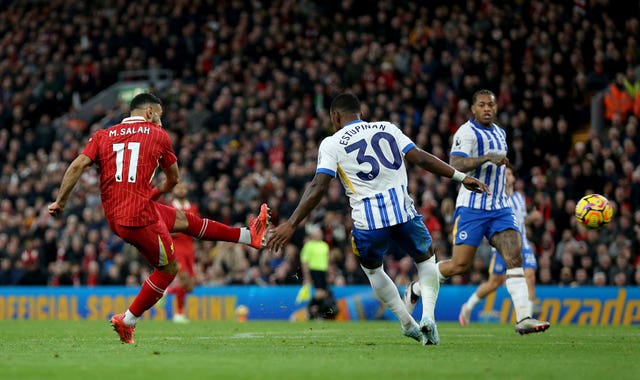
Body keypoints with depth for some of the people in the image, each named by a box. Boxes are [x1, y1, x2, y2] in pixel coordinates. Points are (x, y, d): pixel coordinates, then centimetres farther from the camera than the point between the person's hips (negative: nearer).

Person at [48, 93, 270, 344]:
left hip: (113, 216, 7)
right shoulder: (158, 135, 3)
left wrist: (60, 201, -1)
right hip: (140, 216, -7)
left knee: (182, 219, 22)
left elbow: (77, 166, -3)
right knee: (168, 269, 10)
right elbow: (173, 179, 14)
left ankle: (249, 236, 34)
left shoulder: (103, 136, 10)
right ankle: (127, 321, 10)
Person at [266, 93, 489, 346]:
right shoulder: (386, 128, 12)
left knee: (371, 268, 28)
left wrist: (290, 225, -8)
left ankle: (408, 324, 23)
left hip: (368, 220, -2)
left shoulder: (331, 144, 2)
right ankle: (428, 316, 2)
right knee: (426, 259, 25)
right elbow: (420, 157, 7)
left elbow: (318, 188, -7)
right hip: (403, 211, 2)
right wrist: (461, 177, 13)